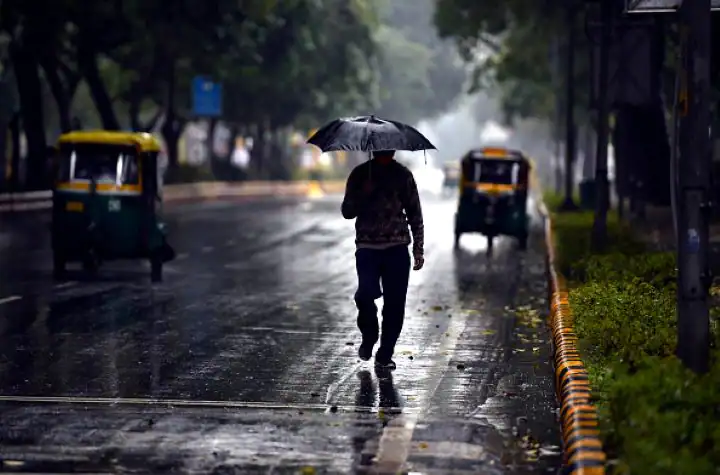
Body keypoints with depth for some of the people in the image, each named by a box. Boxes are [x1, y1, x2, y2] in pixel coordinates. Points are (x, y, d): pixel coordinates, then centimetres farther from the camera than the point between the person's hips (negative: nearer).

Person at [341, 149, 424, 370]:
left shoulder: (403, 176, 7)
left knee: (395, 302, -3)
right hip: (367, 247, -1)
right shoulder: (360, 174, 5)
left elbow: (415, 214, 12)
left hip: (397, 248, 1)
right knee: (366, 294, -19)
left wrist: (418, 249, 6)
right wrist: (364, 194, -14)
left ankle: (385, 354, 9)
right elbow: (348, 212, 5)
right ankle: (368, 337, 9)